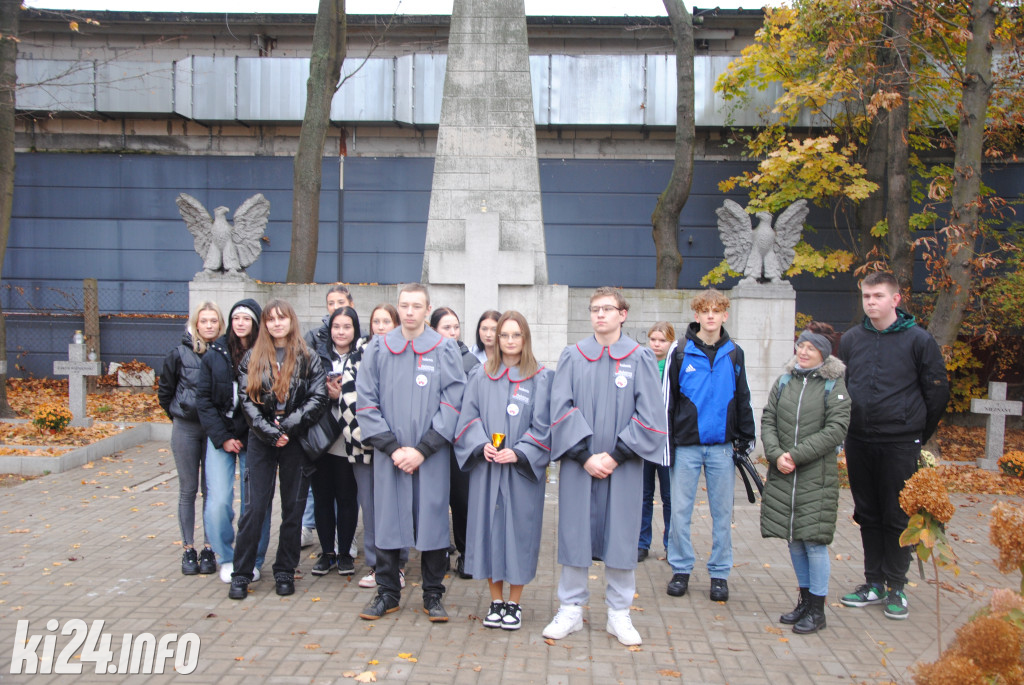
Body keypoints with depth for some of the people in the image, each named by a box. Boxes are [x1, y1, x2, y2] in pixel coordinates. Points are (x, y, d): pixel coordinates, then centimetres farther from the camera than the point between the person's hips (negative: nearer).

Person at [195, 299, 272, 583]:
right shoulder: (216, 354, 4)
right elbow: (203, 399, 4)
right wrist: (222, 438, -3)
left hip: (254, 439, -2)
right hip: (221, 436, 2)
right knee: (218, 502, -5)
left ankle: (253, 561, 17)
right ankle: (227, 559, 15)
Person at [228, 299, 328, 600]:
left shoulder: (308, 358, 3)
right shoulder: (252, 359, 7)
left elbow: (318, 399, -6)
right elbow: (247, 401, 0)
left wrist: (288, 427, -13)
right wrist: (270, 432, -11)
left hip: (296, 442, 0)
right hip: (262, 442, 1)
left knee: (293, 509, 6)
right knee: (255, 508, -2)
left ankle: (285, 572, 17)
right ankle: (241, 574, 8)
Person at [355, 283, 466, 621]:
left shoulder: (445, 349, 1)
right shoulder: (378, 349, 5)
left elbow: (452, 403, -4)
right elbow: (366, 403, 1)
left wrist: (422, 449, -11)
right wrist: (393, 447, -8)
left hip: (431, 455, -1)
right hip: (389, 454, 1)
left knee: (431, 520, 3)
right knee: (387, 520, 6)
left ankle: (433, 594, 17)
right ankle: (387, 593, 20)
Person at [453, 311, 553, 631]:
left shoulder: (541, 378, 4)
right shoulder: (481, 377, 11)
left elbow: (542, 424, -2)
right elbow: (469, 416, 6)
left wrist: (519, 452, -15)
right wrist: (482, 444, -12)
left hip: (523, 469, -2)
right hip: (486, 466, 2)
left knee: (519, 529, 0)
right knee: (489, 528, 4)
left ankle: (514, 603, 12)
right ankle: (496, 601, 16)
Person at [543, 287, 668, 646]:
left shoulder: (640, 358, 2)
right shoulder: (573, 356, 4)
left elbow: (650, 415, -3)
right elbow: (561, 408, -3)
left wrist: (616, 455, -11)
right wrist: (585, 455, -12)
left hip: (622, 467, 0)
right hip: (578, 464, 1)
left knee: (620, 535, 5)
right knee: (575, 534, 5)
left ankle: (619, 613, 18)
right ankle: (571, 609, 17)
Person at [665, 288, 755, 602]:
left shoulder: (734, 354, 7)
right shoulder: (681, 353, 0)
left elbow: (742, 399, 13)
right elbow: (668, 399, 1)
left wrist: (745, 438, 9)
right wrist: (666, 443, -2)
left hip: (722, 446, 2)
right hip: (687, 445, -1)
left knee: (722, 512, 6)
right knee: (680, 511, 2)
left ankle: (719, 573, 18)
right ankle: (681, 569, 17)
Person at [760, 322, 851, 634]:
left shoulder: (834, 386, -3)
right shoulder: (784, 382, 10)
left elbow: (836, 430, -11)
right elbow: (767, 421, 7)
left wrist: (796, 455, -14)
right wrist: (776, 455, -10)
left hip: (817, 476, -4)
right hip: (782, 475, 4)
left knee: (814, 540, -3)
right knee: (793, 539, 11)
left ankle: (817, 609, 10)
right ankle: (805, 600, 26)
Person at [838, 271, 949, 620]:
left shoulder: (918, 340, -5)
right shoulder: (850, 340, 7)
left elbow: (937, 392, 0)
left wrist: (918, 433, 4)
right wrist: (852, 427, 12)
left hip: (900, 444, -4)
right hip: (858, 444, 4)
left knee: (898, 517, 1)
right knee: (868, 515, 11)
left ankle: (896, 587, 11)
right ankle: (873, 582, 22)